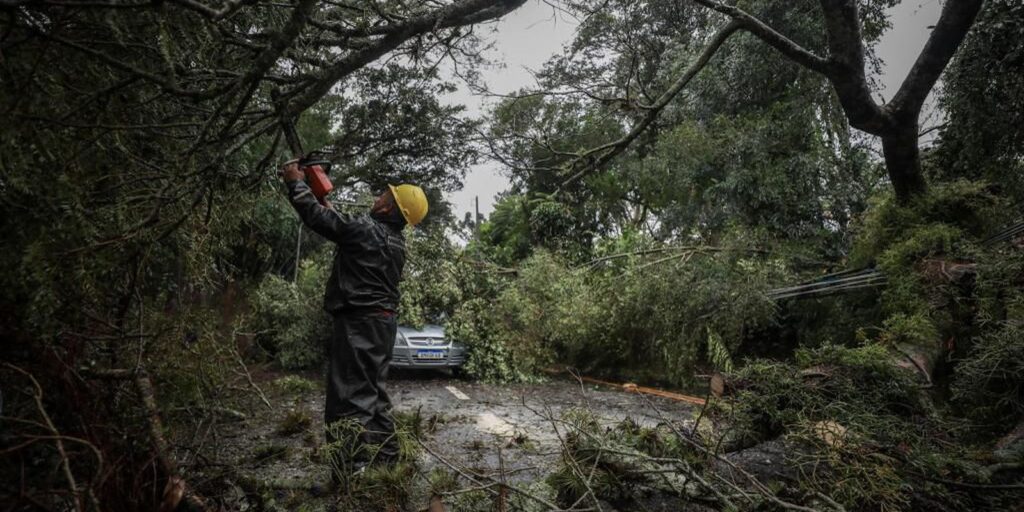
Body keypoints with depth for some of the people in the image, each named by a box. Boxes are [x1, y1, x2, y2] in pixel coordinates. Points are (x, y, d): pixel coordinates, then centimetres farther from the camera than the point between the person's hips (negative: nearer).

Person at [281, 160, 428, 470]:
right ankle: (386, 455, 24)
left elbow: (317, 217, -8)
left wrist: (296, 182, 7)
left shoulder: (365, 229, -14)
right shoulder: (396, 240, 11)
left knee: (350, 396, -8)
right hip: (383, 320, 9)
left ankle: (354, 465, -8)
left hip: (358, 322, -9)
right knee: (373, 391, 17)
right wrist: (328, 205, 32)